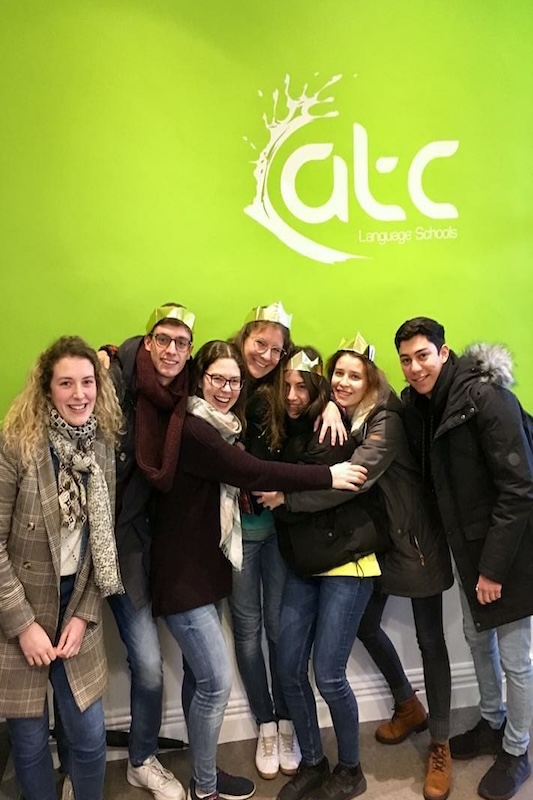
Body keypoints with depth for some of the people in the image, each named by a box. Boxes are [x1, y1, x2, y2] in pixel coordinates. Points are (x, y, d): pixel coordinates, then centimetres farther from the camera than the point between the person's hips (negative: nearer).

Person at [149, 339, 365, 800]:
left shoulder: (223, 428, 10)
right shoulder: (191, 429, -20)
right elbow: (252, 472, -26)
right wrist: (327, 476, -21)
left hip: (207, 566, 9)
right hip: (183, 572, -9)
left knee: (200, 674, 18)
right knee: (217, 682, -4)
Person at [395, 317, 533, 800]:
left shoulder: (486, 396, -22)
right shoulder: (416, 406, 0)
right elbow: (431, 479, 5)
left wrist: (493, 566, -20)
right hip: (467, 543, 7)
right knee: (477, 636, 21)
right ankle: (492, 724, 44)